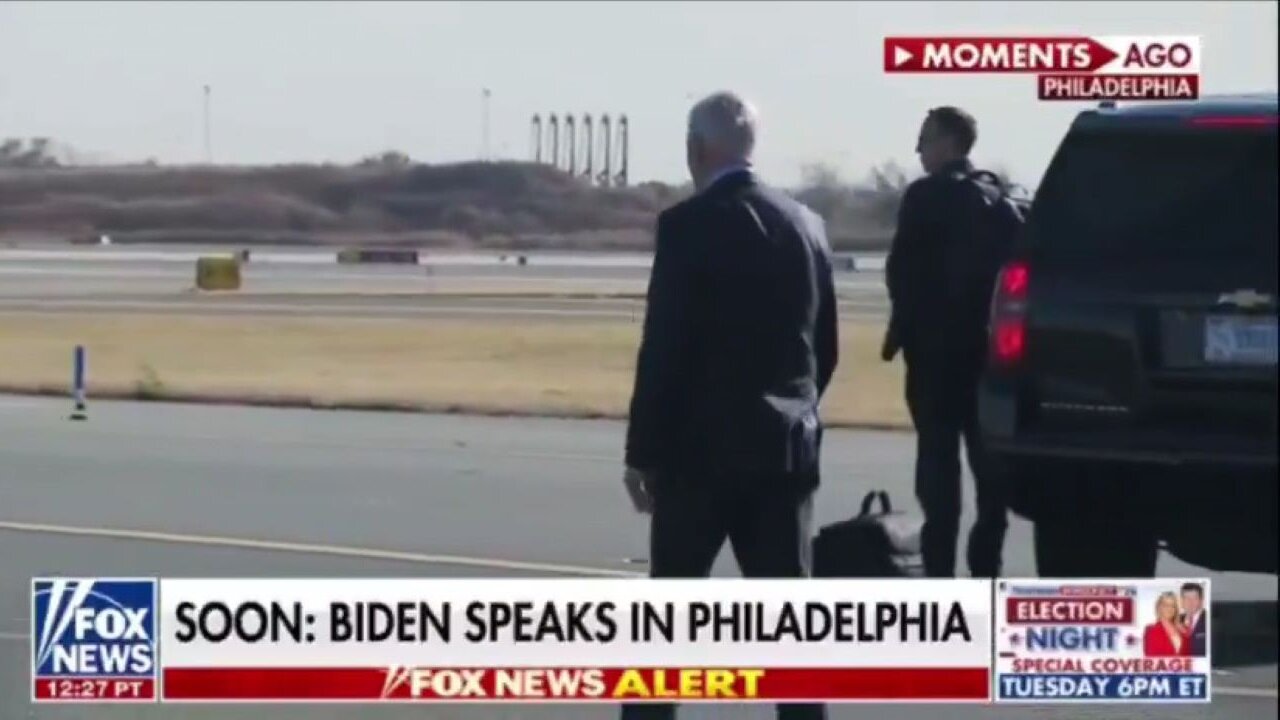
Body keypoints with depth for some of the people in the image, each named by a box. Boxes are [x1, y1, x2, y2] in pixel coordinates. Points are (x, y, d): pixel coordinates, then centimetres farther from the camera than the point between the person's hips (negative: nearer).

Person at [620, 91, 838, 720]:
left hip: (702, 446, -5)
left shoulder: (689, 225, -11)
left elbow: (664, 348, -13)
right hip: (785, 447, 5)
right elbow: (824, 347, 11)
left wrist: (642, 451, -6)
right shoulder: (805, 225, 7)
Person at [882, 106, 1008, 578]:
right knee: (986, 455, 9)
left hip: (935, 342, -6)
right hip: (984, 340, 6)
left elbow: (903, 268, -12)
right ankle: (985, 566, 11)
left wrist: (901, 326, 0)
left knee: (938, 457, -4)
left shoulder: (925, 196, -10)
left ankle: (940, 568, -6)